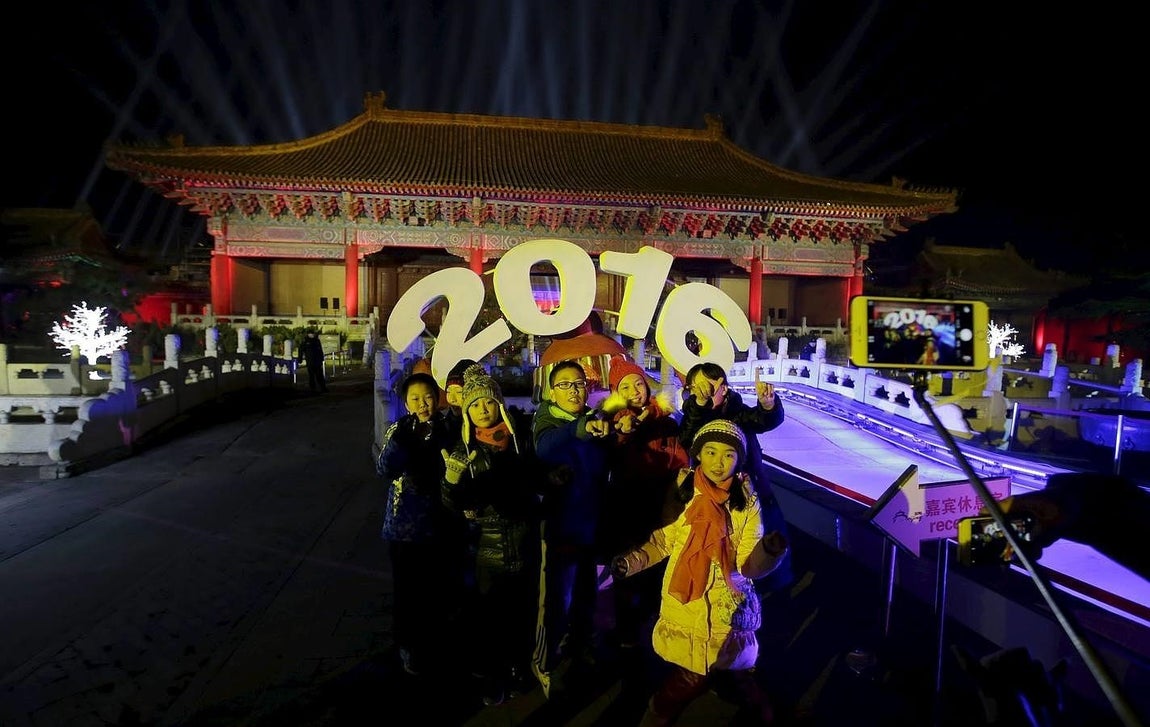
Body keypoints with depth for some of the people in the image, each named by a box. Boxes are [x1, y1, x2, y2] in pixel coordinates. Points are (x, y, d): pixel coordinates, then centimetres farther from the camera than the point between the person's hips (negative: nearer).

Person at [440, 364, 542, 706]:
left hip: (525, 539, 0)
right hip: (487, 544, 0)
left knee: (522, 608, 13)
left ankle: (519, 666, 37)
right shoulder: (464, 449, -2)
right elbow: (454, 503, -7)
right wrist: (452, 478, -28)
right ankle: (493, 675, 30)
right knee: (488, 612, 7)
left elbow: (540, 476, 8)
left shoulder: (523, 437, -4)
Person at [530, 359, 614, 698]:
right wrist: (580, 428, -56)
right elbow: (545, 446, -38)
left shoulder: (597, 421, 2)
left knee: (586, 595, 20)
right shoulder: (546, 420, -13)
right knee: (557, 601, -1)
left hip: (591, 524, 5)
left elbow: (604, 471, 9)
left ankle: (581, 654, 43)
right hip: (561, 526, -5)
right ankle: (546, 665, 23)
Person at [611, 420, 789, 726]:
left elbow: (749, 565, -9)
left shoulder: (746, 502, -4)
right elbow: (662, 541, 3)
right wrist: (631, 561, -13)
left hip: (729, 610, 1)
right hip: (684, 609, 0)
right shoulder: (681, 489, -6)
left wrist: (769, 550, -30)